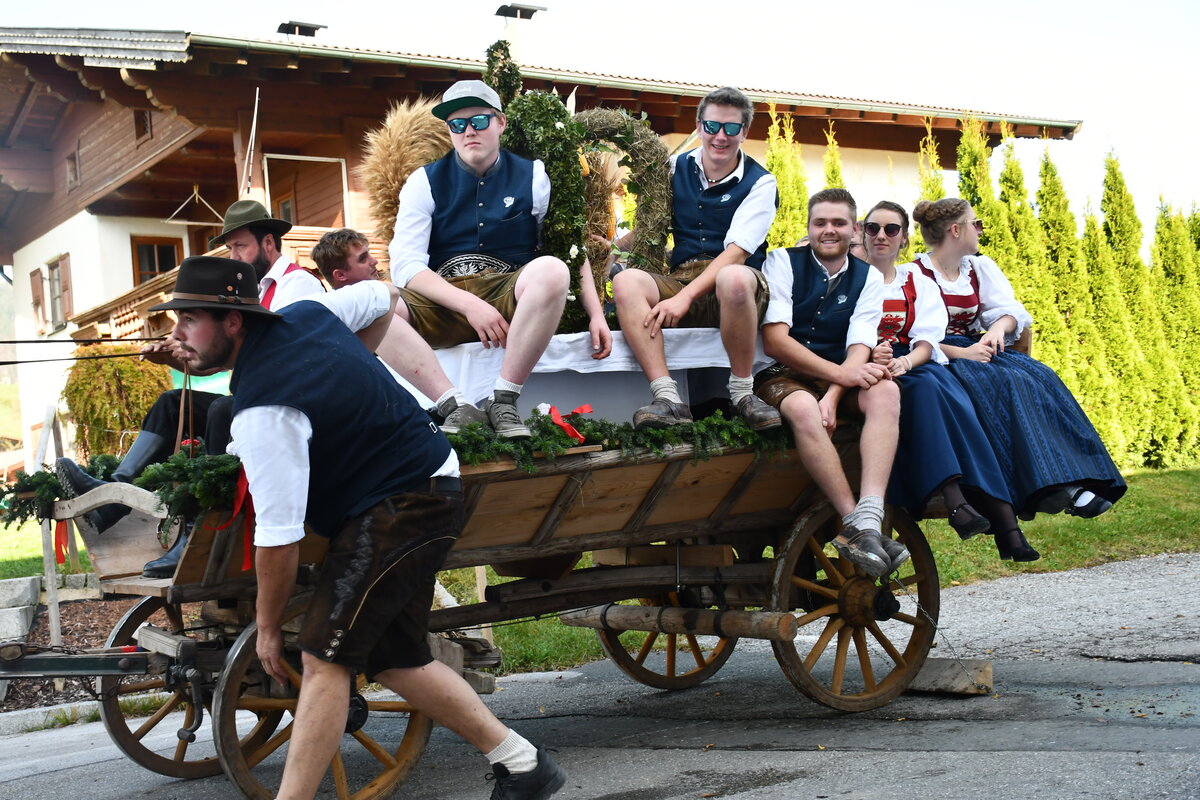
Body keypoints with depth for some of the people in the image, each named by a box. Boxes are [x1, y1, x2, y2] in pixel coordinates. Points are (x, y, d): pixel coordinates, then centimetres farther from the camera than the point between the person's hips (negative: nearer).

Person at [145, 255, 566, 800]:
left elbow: (278, 539, -23)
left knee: (325, 658, -13)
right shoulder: (307, 313, 2)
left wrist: (267, 625, -7)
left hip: (400, 507, -11)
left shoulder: (262, 412, -25)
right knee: (393, 658, 15)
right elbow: (386, 298, 22)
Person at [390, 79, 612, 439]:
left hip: (511, 298, 0)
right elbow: (405, 264, -4)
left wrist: (595, 314, -4)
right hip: (443, 301, 0)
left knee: (550, 270, -35)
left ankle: (503, 402, -27)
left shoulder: (533, 177, 10)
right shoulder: (425, 182, 8)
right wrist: (469, 304, -19)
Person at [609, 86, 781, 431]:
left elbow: (736, 252, -13)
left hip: (736, 296, -3)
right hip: (681, 279, 4)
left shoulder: (760, 183, 0)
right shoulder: (677, 168, 13)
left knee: (734, 278, -40)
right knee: (626, 280, -27)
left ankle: (742, 394, -24)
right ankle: (668, 399, -38)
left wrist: (684, 297, -25)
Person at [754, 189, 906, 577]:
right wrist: (840, 373, -24)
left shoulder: (868, 278, 9)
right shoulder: (782, 262, -1)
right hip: (783, 376, -3)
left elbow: (859, 348, -5)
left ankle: (869, 522, -43)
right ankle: (854, 524, -35)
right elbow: (775, 341, -12)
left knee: (886, 391, -30)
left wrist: (832, 396, -26)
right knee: (803, 407, -38)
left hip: (841, 378, 3)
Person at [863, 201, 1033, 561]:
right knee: (924, 388, -35)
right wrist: (868, 356, -22)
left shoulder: (919, 283, 21)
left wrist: (906, 362, -18)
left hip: (918, 365, 2)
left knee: (946, 392, -32)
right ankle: (954, 500, -49)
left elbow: (927, 340, 5)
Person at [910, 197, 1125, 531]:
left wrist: (998, 328, -17)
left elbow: (1010, 310, 7)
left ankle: (1079, 481, -34)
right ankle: (1042, 488, -42)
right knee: (1005, 384, -33)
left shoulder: (980, 267, 19)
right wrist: (960, 352, -23)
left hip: (978, 349, 6)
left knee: (1039, 377, -23)